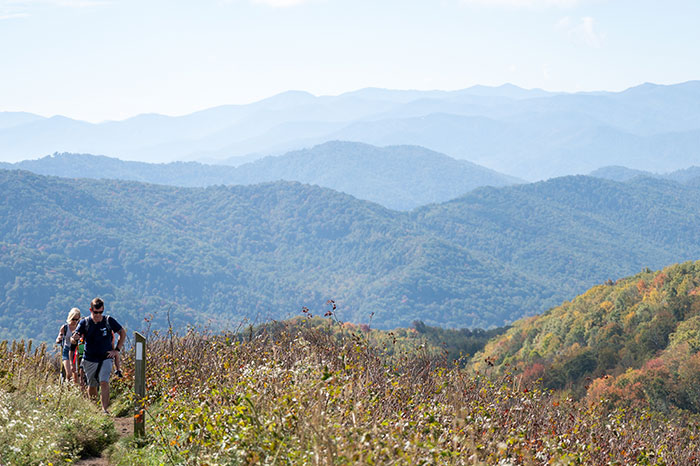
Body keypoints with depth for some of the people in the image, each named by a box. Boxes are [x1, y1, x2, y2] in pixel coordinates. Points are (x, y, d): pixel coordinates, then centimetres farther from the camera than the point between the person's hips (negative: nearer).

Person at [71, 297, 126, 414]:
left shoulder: (109, 320, -6)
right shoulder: (85, 323, -6)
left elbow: (123, 333, 7)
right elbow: (73, 339, -10)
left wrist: (117, 350, 0)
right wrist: (74, 338, -35)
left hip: (105, 358, -1)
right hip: (89, 360, 1)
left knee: (104, 382, -20)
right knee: (92, 386, 8)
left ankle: (105, 409, -19)